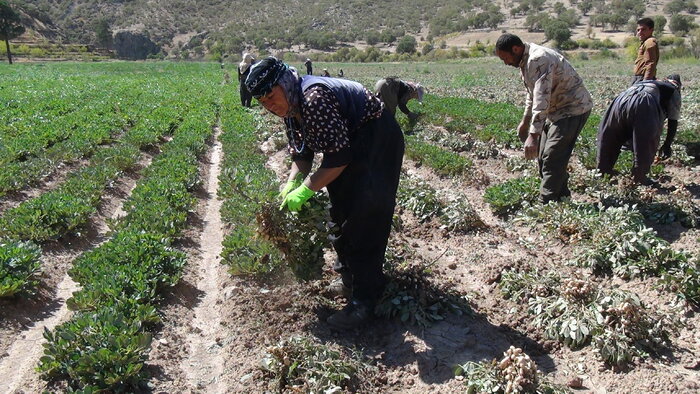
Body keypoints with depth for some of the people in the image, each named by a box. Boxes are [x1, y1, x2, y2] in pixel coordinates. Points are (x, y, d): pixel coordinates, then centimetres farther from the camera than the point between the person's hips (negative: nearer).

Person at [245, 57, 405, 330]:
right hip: (349, 144, 10)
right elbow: (301, 154, 5)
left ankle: (364, 300, -8)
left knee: (364, 218, -14)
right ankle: (347, 269, 42)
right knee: (340, 210, 20)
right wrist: (291, 184, -11)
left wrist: (305, 190, -27)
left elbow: (338, 159, -32)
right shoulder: (290, 108, 0)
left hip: (377, 143, -10)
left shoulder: (315, 98, -31)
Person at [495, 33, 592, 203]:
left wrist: (533, 135, -38)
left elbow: (541, 99, -34)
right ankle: (561, 197, 21)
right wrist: (525, 121, 28)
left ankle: (546, 205, -9)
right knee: (543, 157, 11)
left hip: (573, 109, -11)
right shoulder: (525, 61, 8)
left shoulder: (539, 59, -25)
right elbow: (532, 93, 22)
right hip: (556, 110, 11)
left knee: (552, 159, -14)